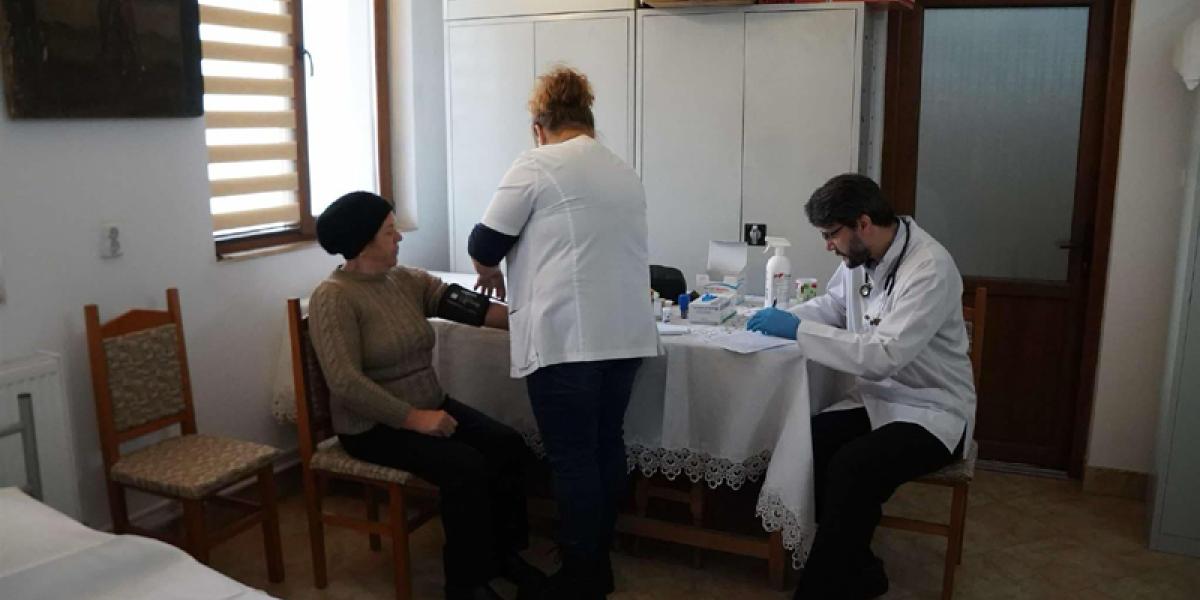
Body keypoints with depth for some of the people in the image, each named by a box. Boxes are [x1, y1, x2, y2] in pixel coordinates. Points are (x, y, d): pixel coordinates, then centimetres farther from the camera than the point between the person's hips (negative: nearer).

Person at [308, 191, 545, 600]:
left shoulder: (408, 281, 5)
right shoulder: (334, 297, -16)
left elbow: (467, 306, -7)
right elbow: (346, 383, -25)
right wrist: (414, 418, -26)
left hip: (429, 406, 7)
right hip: (373, 425, -7)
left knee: (508, 445, -11)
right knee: (466, 467, -25)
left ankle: (504, 552, 7)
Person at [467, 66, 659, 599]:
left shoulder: (537, 164, -3)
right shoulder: (625, 172, 17)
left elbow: (485, 244, -2)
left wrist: (492, 274, 20)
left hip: (566, 337, -7)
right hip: (626, 334, 7)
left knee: (572, 456, 1)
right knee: (607, 445, 15)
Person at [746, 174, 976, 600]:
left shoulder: (929, 269, -24)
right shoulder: (861, 253, 0)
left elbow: (883, 356, -31)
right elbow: (834, 304, 18)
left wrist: (798, 330, -26)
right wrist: (786, 316, -3)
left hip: (931, 412, -7)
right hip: (876, 399, 7)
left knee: (851, 468, -30)